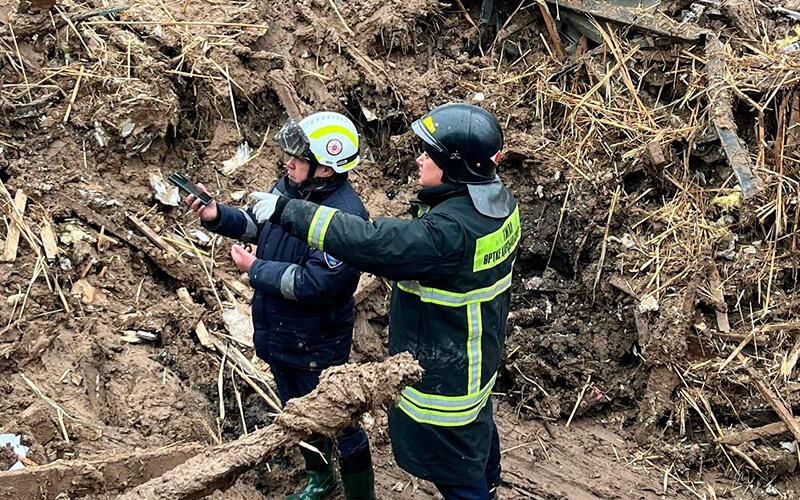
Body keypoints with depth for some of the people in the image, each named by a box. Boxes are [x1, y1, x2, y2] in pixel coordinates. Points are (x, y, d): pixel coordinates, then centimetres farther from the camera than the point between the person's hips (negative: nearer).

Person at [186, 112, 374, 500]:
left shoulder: (344, 215, -31)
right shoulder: (289, 185, -4)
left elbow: (314, 284, -33)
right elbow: (257, 223, 12)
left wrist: (255, 270, -22)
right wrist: (216, 215, -6)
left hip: (317, 344, -9)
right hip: (278, 333, 9)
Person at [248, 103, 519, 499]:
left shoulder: (450, 231, -36)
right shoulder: (498, 200, -6)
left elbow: (370, 243, -38)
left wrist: (287, 211, -32)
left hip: (444, 372, -10)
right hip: (480, 353, 10)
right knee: (477, 425, 34)